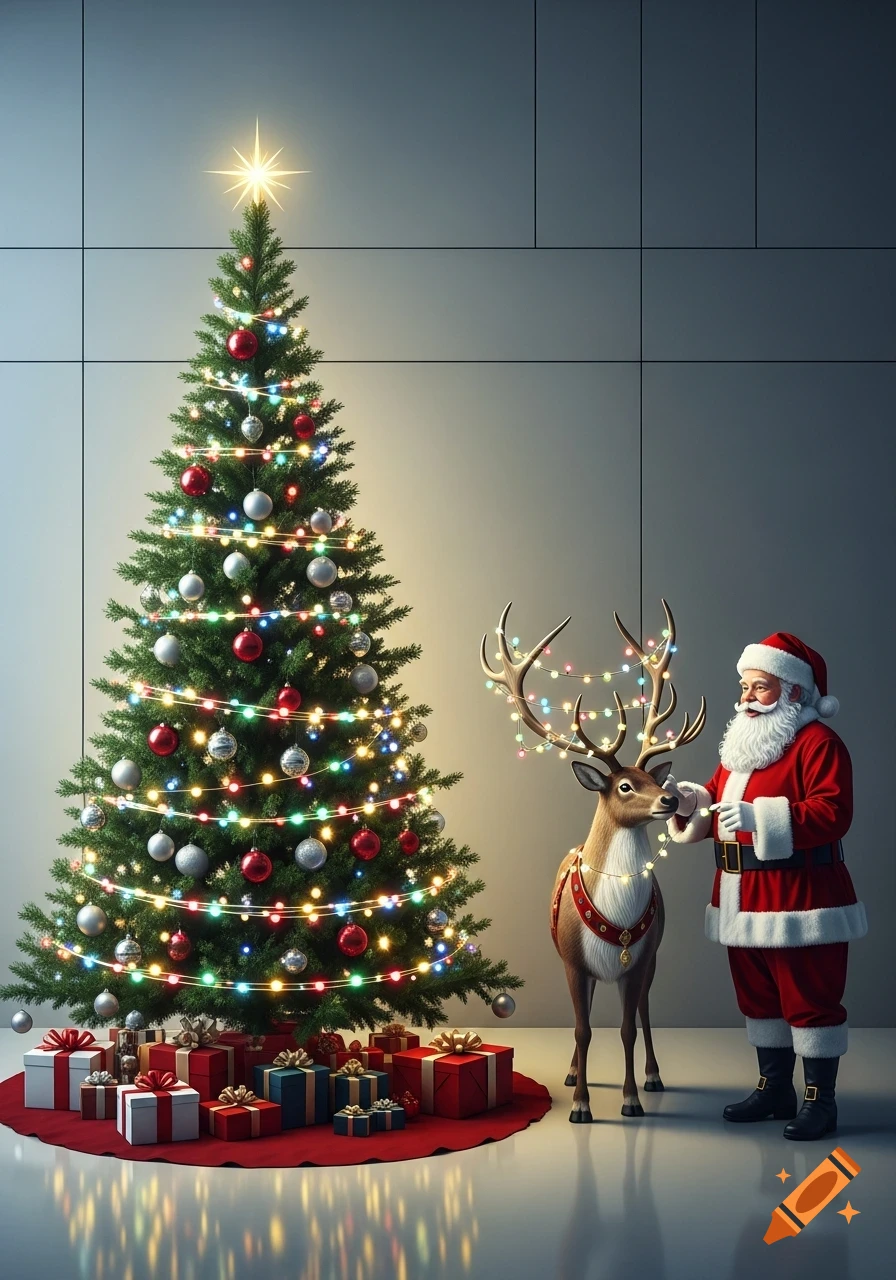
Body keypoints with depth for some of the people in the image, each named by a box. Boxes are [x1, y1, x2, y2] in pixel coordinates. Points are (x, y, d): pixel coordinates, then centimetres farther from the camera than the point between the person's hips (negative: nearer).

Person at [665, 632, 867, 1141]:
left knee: (810, 999, -3)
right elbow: (718, 802, 21)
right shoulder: (742, 745, 18)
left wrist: (761, 818, -30)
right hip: (743, 900, 9)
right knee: (758, 997, 15)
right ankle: (775, 1090, 27)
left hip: (798, 901, -9)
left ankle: (821, 1101, 5)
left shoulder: (817, 742, -10)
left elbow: (834, 812, -22)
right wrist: (691, 799, -2)